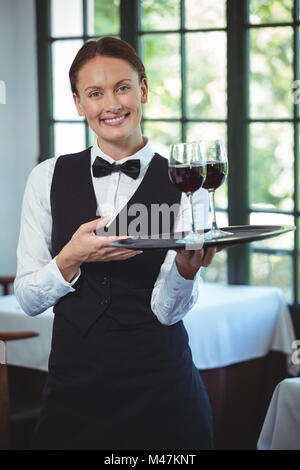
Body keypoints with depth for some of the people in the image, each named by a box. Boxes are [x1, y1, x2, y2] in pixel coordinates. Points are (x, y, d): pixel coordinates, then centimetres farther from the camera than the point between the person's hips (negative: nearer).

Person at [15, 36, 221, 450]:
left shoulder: (184, 184, -3)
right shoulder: (49, 178, 3)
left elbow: (168, 310, -8)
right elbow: (27, 298, 1)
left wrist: (187, 267, -29)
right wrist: (72, 258, -18)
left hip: (159, 388, -1)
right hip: (73, 387, 2)